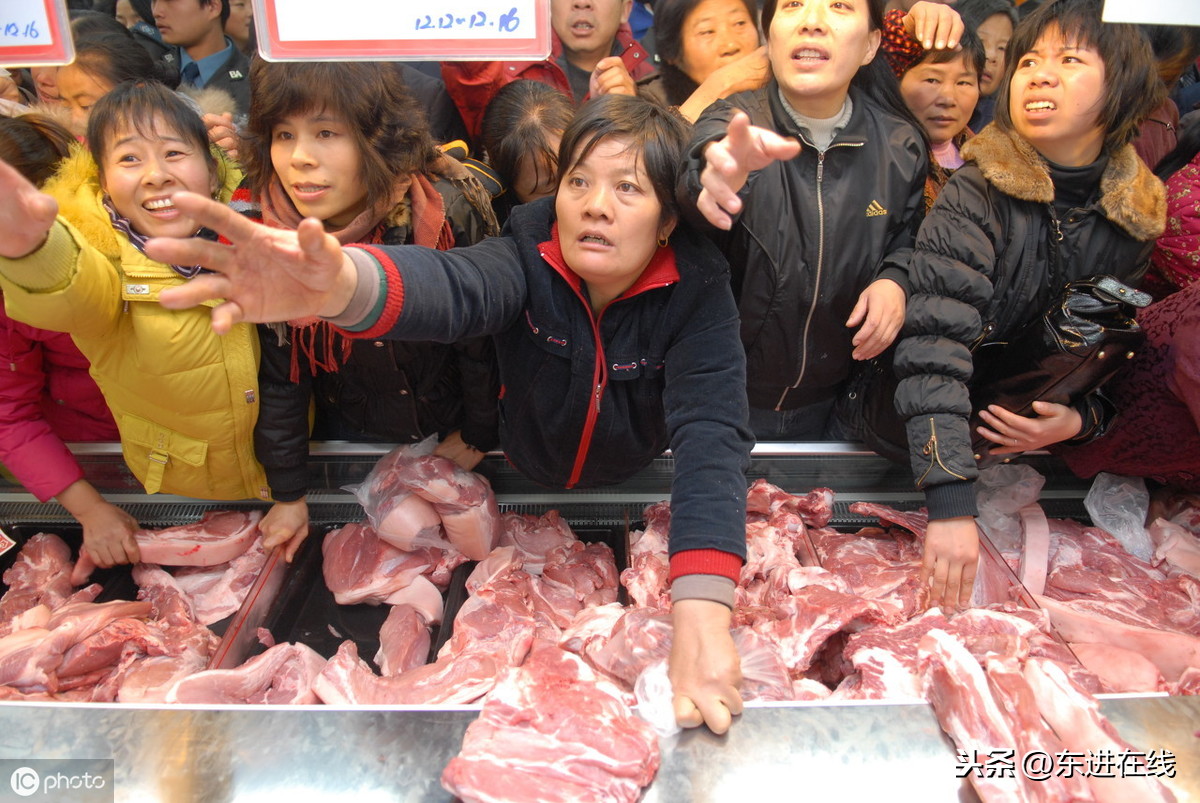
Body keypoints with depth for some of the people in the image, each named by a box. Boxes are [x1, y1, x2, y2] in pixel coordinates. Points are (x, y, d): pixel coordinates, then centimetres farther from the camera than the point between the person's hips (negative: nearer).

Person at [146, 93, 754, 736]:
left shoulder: (696, 292, -26)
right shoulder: (531, 259, -23)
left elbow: (712, 433, -40)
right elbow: (453, 285, -47)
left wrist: (701, 617, -54)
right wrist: (343, 284, -73)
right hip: (522, 484, 1)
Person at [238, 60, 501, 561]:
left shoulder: (449, 213, -28)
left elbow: (482, 336, -14)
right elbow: (276, 373, -11)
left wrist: (478, 433, -4)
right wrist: (288, 493, -6)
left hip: (450, 430, -1)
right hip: (349, 435, 2)